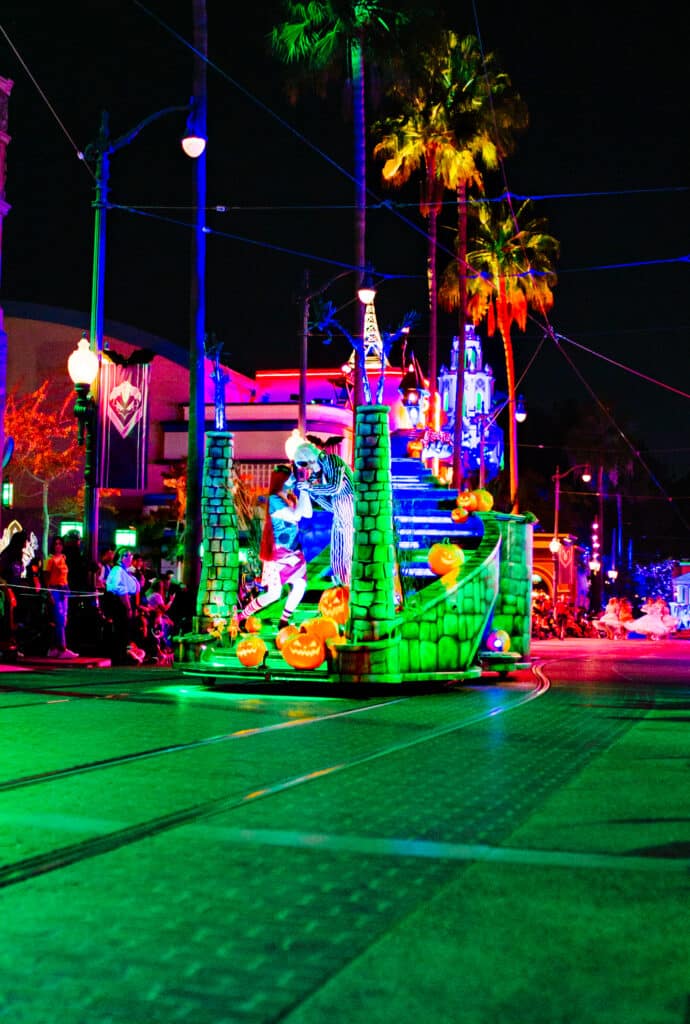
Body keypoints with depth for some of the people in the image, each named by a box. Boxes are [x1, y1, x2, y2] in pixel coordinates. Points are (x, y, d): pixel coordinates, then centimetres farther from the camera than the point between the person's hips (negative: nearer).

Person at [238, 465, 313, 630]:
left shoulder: (291, 498, 7)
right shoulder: (274, 500, -16)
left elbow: (308, 514, 5)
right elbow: (294, 516, -24)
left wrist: (304, 491, 0)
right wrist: (302, 493, -17)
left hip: (293, 552, 8)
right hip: (278, 553, -8)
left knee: (300, 585, 3)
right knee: (273, 594, -8)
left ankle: (284, 621, 15)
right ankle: (242, 616, 6)